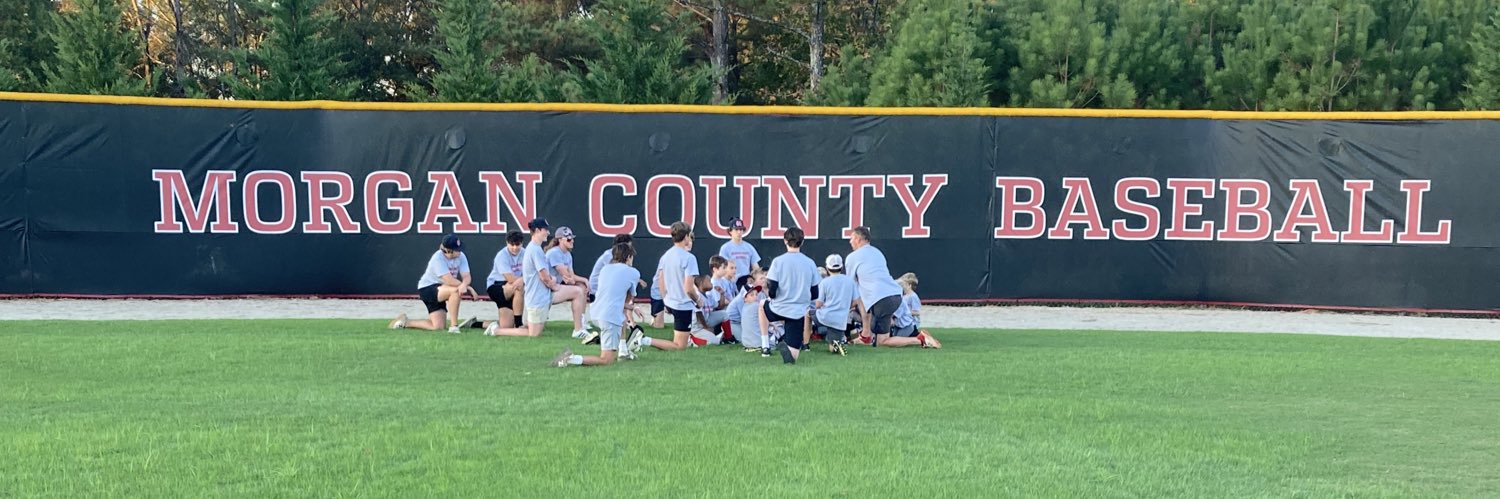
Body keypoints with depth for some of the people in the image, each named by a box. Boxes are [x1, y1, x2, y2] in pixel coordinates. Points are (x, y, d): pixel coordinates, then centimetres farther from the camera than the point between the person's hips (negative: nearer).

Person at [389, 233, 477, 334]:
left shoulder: (461, 256, -5)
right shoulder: (438, 258, -25)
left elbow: (466, 277, -13)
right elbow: (449, 281, -32)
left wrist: (463, 285, -37)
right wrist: (467, 288, -27)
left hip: (439, 292, 7)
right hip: (427, 289, -7)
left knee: (438, 327, -3)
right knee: (455, 290, -34)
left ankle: (405, 322, 16)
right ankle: (453, 326, -24)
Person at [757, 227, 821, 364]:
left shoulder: (778, 261, -9)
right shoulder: (810, 263, 0)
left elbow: (772, 292, -10)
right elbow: (815, 295, 6)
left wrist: (769, 293, 14)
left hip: (778, 310, -1)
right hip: (799, 313, 1)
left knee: (763, 306, 36)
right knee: (793, 356, 9)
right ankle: (787, 347, -26)